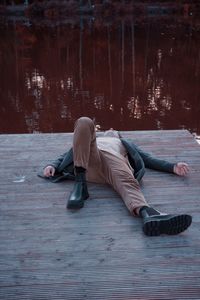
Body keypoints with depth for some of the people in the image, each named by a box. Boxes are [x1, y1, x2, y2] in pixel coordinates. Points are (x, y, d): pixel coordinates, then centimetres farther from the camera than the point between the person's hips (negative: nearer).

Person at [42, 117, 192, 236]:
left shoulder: (126, 143, 44)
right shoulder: (90, 141, 46)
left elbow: (148, 159, 29)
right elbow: (66, 156, 32)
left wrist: (173, 166, 11)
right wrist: (52, 165, 8)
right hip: (88, 163, 1)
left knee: (127, 182, -35)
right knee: (84, 122, -26)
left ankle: (149, 215, -68)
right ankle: (80, 185, -35)